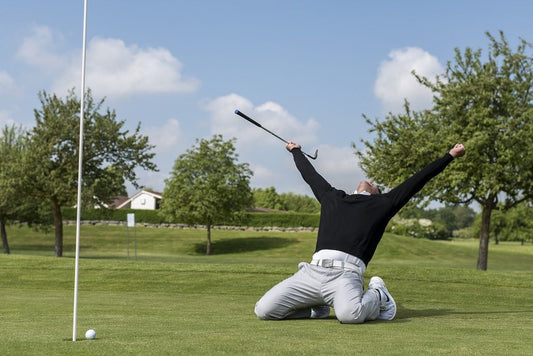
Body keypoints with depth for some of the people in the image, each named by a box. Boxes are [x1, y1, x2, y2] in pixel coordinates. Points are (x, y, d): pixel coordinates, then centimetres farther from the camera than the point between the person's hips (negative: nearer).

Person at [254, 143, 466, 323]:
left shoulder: (383, 204, 22)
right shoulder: (331, 197, 31)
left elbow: (417, 181, 25)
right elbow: (309, 174, 48)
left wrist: (450, 155, 28)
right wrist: (295, 151, 63)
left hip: (345, 272, -4)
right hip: (312, 271, 4)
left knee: (349, 314, -38)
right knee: (264, 310, -14)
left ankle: (376, 297, 1)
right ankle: (317, 305, 14)